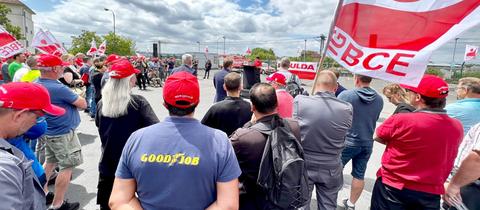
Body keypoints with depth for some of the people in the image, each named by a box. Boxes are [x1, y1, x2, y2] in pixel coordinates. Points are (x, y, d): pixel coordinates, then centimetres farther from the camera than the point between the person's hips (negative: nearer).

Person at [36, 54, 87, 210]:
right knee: (67, 167, 2)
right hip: (62, 133, -9)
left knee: (50, 162, 24)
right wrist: (75, 98, 0)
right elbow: (83, 104, -18)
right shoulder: (59, 88, -27)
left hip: (49, 131, 9)